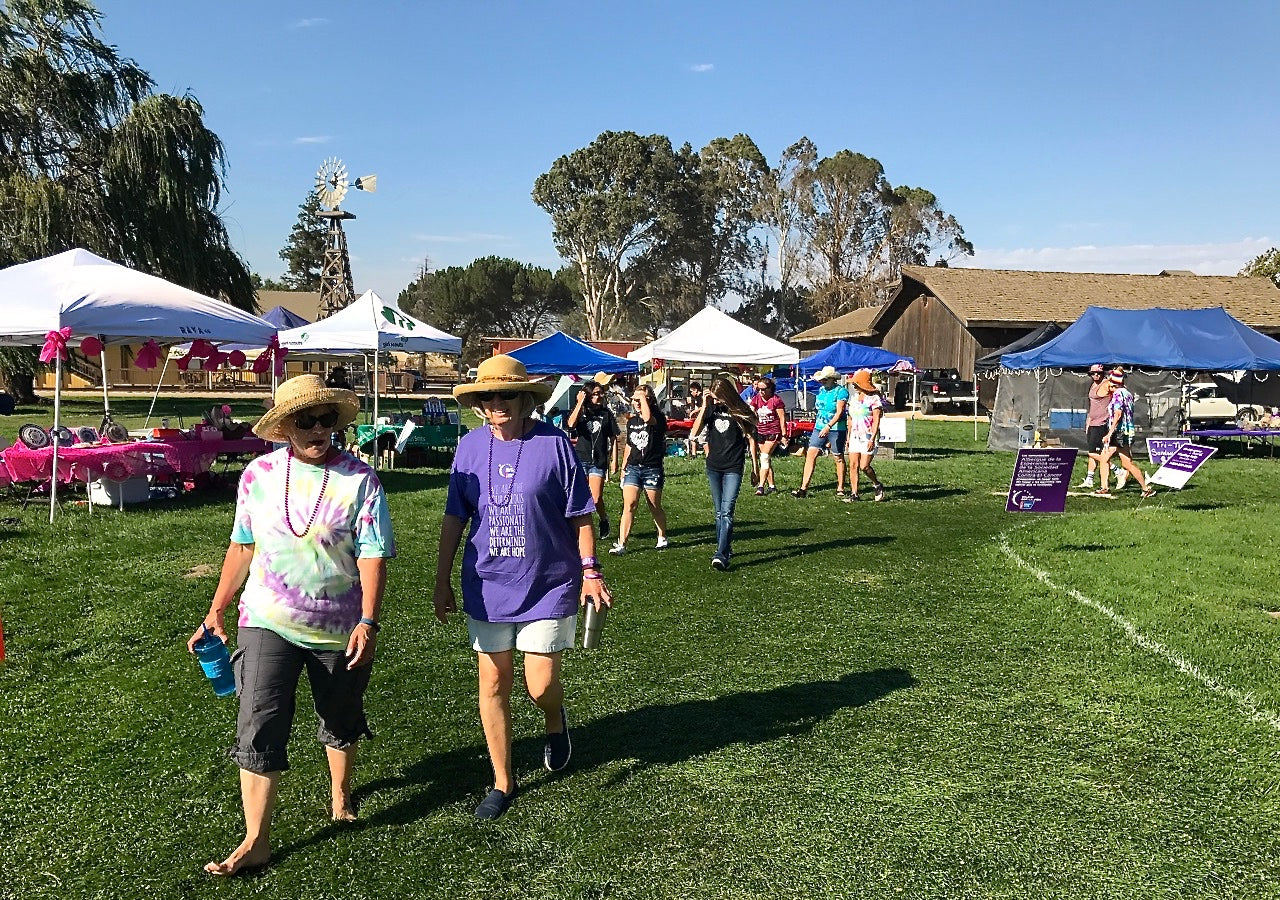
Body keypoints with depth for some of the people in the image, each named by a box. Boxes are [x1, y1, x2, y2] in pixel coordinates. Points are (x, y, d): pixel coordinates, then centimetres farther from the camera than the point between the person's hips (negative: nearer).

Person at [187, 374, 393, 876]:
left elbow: (372, 555, -14)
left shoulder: (358, 479, -12)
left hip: (339, 628, -1)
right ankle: (256, 841, 8)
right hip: (267, 624, 1)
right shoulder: (258, 475, -3)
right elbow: (242, 547, 7)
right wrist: (216, 612, 7)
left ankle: (340, 789, 46)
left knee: (340, 719, 19)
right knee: (258, 729, -4)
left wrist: (368, 621, -22)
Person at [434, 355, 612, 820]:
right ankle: (503, 782, 26)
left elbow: (579, 515, -4)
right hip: (487, 587, 3)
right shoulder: (470, 446, 0)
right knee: (493, 684, 8)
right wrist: (442, 581, 8)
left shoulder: (554, 443, -10)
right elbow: (454, 518, 6)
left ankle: (555, 722, 37)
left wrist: (590, 572, -5)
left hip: (548, 585, -3)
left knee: (541, 685, -1)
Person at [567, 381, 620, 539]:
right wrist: (580, 402, -14)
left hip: (599, 461, -1)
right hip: (581, 459, 1)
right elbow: (571, 424, -18)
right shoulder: (580, 411, 5)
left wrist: (614, 460, 3)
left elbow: (613, 439, 8)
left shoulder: (606, 413, 6)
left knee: (596, 499, -7)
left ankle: (604, 519, 22)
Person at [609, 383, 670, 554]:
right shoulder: (631, 421, 11)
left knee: (655, 507, 9)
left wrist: (643, 396, -22)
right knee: (629, 505, -9)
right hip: (633, 468, 4)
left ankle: (662, 538, 31)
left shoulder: (658, 418, -8)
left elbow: (647, 418, -34)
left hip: (652, 469, -4)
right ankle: (621, 544, -13)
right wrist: (623, 467, 21)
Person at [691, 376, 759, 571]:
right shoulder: (711, 408, 3)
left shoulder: (740, 411, -6)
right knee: (719, 512, 13)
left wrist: (755, 467, 1)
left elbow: (750, 439, 0)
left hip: (733, 468, -5)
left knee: (727, 512, -14)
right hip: (713, 466, 5)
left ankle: (721, 556, -21)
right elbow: (695, 430, -8)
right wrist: (704, 407, -16)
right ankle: (726, 549, 25)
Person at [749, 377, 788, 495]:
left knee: (765, 457, -17)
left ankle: (761, 486, -19)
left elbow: (782, 418, -8)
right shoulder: (756, 399, 5)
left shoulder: (776, 400, -10)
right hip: (761, 432, 6)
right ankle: (772, 486, 20)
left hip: (773, 432, -6)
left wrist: (784, 435, -9)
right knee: (767, 460, 11)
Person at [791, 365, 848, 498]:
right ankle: (803, 488, -6)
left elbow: (839, 412, -19)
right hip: (819, 428, 6)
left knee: (838, 458, 4)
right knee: (811, 455, -4)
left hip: (836, 429, -6)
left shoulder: (841, 391, -9)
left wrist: (828, 426, -30)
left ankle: (840, 488, 16)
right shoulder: (822, 390, 13)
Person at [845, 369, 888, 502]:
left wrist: (872, 438, -20)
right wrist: (848, 436, 19)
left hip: (868, 437, -7)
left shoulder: (874, 398, -7)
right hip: (855, 436, 7)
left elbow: (876, 421, -13)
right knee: (853, 465, -1)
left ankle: (878, 485, 14)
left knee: (864, 466, -11)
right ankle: (854, 493, 4)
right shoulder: (855, 398, 15)